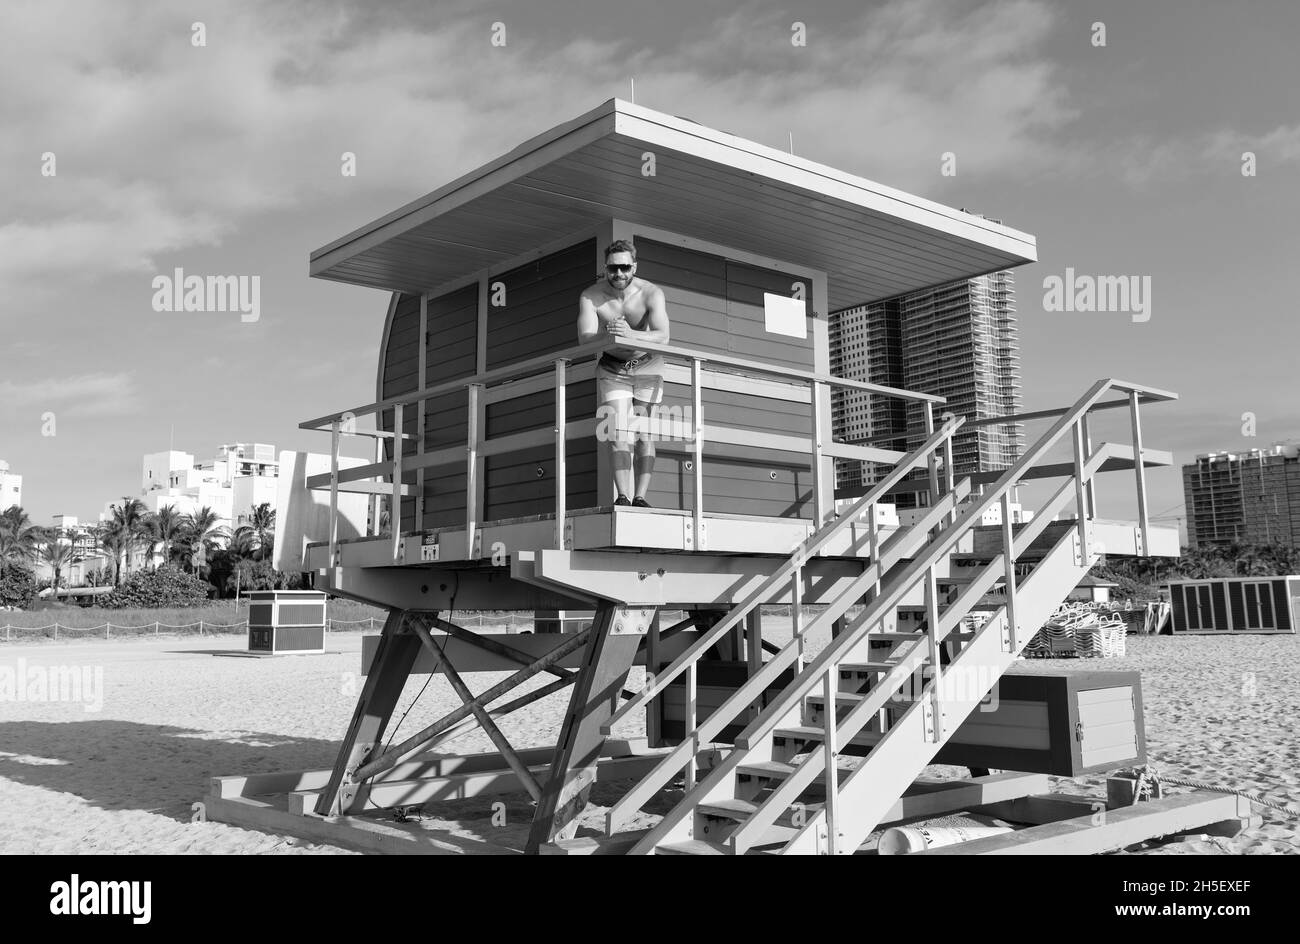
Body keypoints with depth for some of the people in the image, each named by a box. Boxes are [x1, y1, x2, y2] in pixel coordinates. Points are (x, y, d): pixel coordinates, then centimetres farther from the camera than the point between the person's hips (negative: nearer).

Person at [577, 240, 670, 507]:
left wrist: (630, 334, -52)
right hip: (612, 368, 1)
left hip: (646, 366, -1)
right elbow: (584, 340, -28)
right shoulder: (590, 297, -17)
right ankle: (622, 497, -15)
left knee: (644, 434, -8)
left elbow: (662, 337, -34)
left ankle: (640, 497, -8)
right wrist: (607, 336, -49)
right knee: (618, 434, -11)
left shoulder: (651, 293, -21)